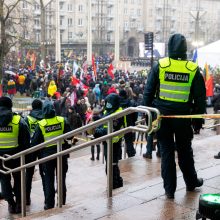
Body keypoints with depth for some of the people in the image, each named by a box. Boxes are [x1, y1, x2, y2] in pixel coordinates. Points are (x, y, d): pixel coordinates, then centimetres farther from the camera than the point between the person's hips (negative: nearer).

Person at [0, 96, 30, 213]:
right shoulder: (18, 121, -10)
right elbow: (26, 141, -8)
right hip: (16, 155, 0)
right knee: (18, 178, 16)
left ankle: (11, 204, 14)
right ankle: (18, 203, 20)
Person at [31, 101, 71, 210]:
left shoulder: (41, 124, -10)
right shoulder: (62, 120, -8)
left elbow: (34, 142, -8)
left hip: (47, 155, -1)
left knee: (49, 180, 10)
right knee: (61, 178, 13)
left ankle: (49, 204, 13)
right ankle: (62, 202, 20)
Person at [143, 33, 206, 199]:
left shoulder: (160, 65, -6)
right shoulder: (193, 69, -4)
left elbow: (148, 92, -5)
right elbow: (200, 98, 1)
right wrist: (199, 120, 9)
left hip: (162, 115, -1)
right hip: (183, 116, 1)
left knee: (167, 151, 7)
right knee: (185, 150, 18)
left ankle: (169, 189, 11)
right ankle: (191, 182, 35)